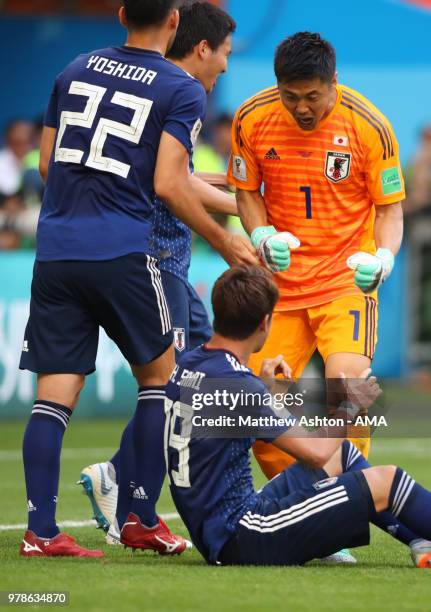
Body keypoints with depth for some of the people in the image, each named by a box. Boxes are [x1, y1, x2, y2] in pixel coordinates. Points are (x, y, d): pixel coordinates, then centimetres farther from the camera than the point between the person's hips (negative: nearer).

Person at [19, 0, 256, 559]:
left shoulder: (75, 71, 14)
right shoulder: (182, 91, -1)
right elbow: (168, 185, -10)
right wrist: (225, 244, 1)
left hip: (54, 251, 4)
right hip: (120, 254, -4)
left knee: (53, 393, 2)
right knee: (158, 377, 14)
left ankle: (40, 529, -7)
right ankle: (145, 521, 11)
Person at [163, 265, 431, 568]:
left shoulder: (187, 365, 6)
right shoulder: (237, 384, -23)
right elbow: (316, 452, -20)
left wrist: (263, 387, 24)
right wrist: (351, 407, -3)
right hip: (242, 541, -10)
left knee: (343, 454, 23)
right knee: (385, 481, -8)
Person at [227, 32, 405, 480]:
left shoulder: (368, 125, -12)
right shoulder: (251, 119, -6)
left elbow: (389, 207, -3)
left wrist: (382, 258, -22)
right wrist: (263, 236, -12)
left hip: (347, 276, -3)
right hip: (280, 279, 3)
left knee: (347, 378, -25)